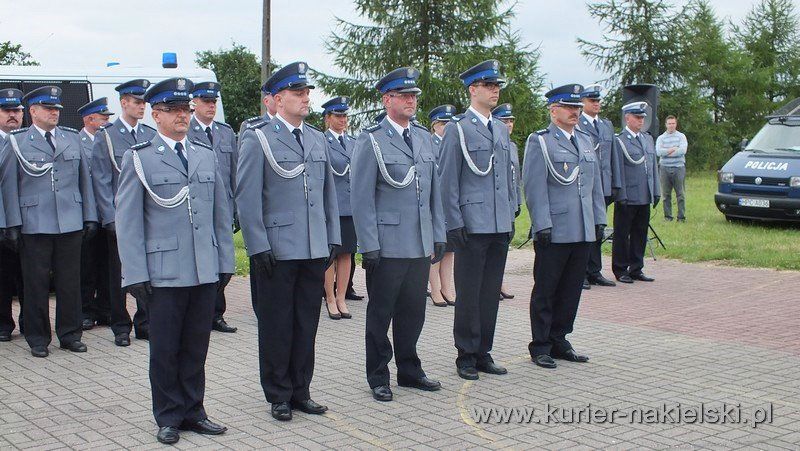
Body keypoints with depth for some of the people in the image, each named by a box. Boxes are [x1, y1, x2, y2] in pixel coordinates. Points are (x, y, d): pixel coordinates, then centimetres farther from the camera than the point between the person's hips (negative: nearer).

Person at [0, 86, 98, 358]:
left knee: (70, 281, 6)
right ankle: (38, 338, 15)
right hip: (34, 225, -2)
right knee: (36, 283, 4)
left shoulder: (72, 139, 12)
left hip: (71, 223, 3)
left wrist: (90, 216, 9)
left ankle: (70, 334, 18)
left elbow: (84, 179, 14)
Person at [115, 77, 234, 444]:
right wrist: (135, 274, -8)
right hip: (164, 273, -3)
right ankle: (169, 418, 18)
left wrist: (225, 262, 11)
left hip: (206, 272, 4)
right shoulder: (138, 158, 0)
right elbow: (127, 220, -3)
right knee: (165, 350, 5)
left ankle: (192, 411, 22)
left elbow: (221, 213, 15)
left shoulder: (207, 155, 13)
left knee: (196, 348, 10)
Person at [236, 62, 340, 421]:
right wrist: (258, 246, -13)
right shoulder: (257, 138, -5)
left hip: (315, 250, 5)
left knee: (306, 324, 11)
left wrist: (333, 239, 11)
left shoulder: (318, 139, 13)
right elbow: (247, 198, -8)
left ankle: (300, 392, 23)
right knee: (276, 327, 5)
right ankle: (279, 396, 17)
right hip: (277, 251, -5)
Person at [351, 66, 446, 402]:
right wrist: (368, 246, -12)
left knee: (413, 311, 13)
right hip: (387, 246, -5)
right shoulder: (371, 141, -6)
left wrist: (438, 235, 12)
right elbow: (361, 197, -8)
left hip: (421, 245, 5)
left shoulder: (424, 138, 12)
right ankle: (378, 377, 18)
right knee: (380, 313, 6)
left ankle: (409, 370, 27)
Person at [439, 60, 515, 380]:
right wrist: (455, 223, -12)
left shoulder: (502, 129, 15)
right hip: (472, 226, -6)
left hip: (500, 226, 6)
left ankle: (483, 353, 21)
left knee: (491, 293, 11)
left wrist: (511, 215, 14)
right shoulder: (457, 129, -5)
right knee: (468, 294, 1)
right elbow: (448, 181, -7)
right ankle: (466, 357, 12)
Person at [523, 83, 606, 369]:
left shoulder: (585, 141, 17)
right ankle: (540, 346, 11)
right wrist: (541, 225, -15)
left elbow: (595, 183, 20)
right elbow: (534, 187, -10)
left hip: (583, 232, 6)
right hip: (554, 232, -6)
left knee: (571, 290, 11)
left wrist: (599, 218, 14)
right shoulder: (539, 141, -4)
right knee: (545, 291, 3)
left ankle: (558, 340, 22)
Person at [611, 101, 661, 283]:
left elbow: (654, 166, 17)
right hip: (627, 198, -7)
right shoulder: (618, 140, -8)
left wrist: (656, 192, 12)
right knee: (622, 235, 3)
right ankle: (620, 270, 11)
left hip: (645, 198, 7)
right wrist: (622, 196, -14)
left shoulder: (648, 138, 15)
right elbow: (619, 171, -11)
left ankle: (636, 269, 20)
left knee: (640, 234, 11)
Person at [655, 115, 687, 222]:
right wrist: (674, 149, -10)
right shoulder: (661, 138, 9)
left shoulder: (681, 136, 7)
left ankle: (681, 217, 2)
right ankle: (667, 216, 11)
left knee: (680, 194, -2)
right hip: (665, 168, 1)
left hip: (679, 168, -1)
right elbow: (658, 152, -7)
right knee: (666, 194, 4)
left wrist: (666, 152, -8)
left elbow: (683, 150, -9)